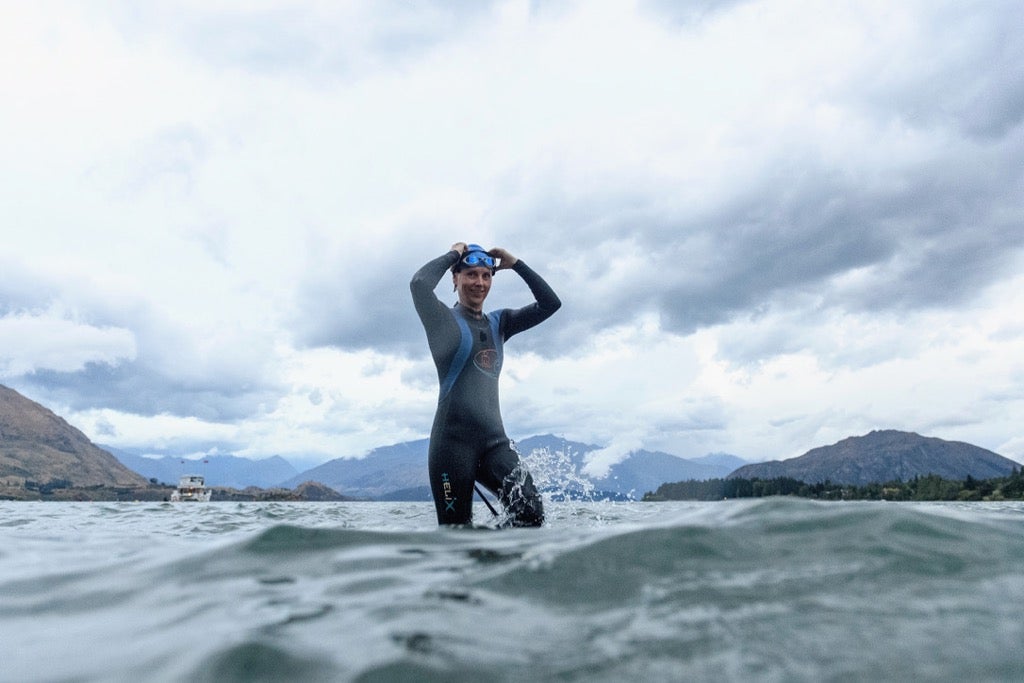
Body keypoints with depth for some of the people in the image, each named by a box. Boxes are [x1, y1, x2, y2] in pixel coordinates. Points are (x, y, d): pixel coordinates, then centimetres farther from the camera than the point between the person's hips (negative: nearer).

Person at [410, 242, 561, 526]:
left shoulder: (498, 322, 18)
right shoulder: (445, 319, 2)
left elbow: (550, 303, 13)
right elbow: (419, 284, -19)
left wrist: (515, 264, 10)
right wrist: (453, 254, -3)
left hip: (494, 440, 5)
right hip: (453, 441, -4)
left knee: (531, 510, -15)